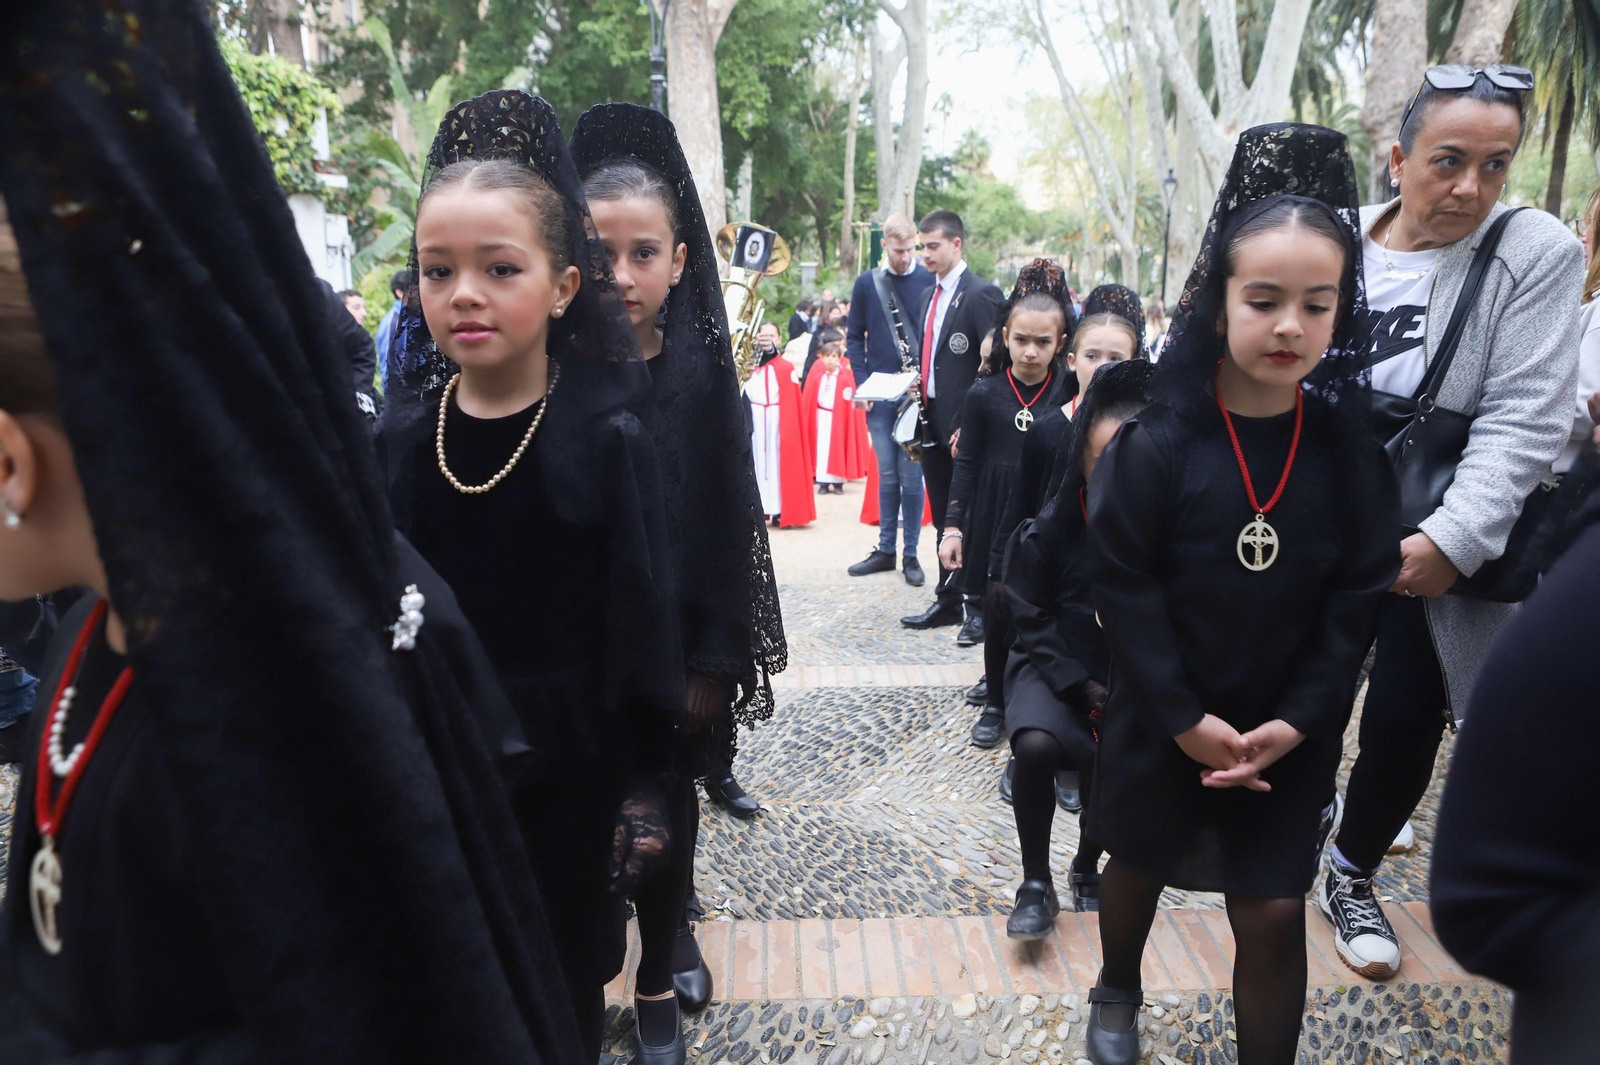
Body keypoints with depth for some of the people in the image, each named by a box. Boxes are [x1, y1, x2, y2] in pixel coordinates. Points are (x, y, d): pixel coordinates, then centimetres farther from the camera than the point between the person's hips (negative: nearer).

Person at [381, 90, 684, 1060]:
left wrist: (642, 786, -9)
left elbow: (640, 620, -10)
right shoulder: (402, 439, -4)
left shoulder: (608, 439, -14)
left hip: (567, 767, -3)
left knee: (563, 982, 16)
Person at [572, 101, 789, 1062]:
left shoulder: (702, 378, -8)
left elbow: (730, 526, -6)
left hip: (676, 636, 0)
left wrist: (716, 661, -8)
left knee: (668, 803, 12)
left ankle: (657, 984, 34)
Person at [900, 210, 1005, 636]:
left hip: (966, 428, -8)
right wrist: (919, 383, 4)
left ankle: (978, 608, 9)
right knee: (944, 520, 14)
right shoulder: (928, 297, 15)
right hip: (934, 423, 8)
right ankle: (948, 601, 24)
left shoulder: (982, 294, -10)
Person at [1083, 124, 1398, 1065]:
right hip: (1164, 721, -1)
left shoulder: (1349, 449, -7)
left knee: (1273, 912, 6)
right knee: (1141, 864, 20)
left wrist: (1298, 720, -13)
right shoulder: (1157, 443, -15)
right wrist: (1184, 717, -16)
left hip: (1291, 733, 1)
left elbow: (1357, 599, -5)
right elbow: (1123, 586, -14)